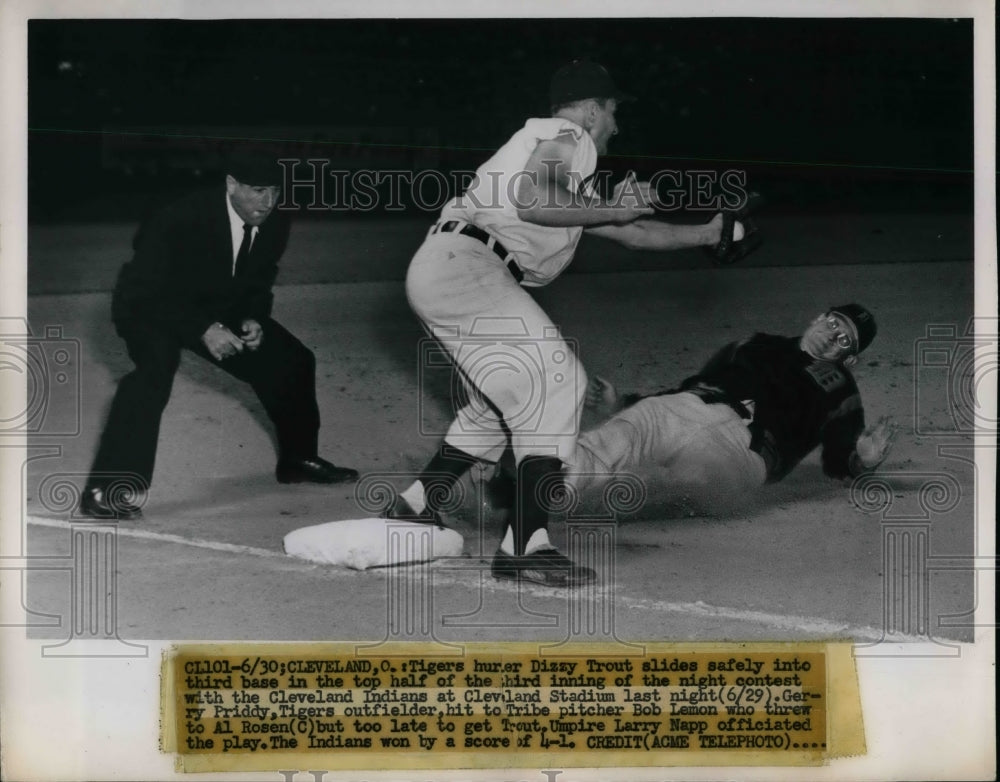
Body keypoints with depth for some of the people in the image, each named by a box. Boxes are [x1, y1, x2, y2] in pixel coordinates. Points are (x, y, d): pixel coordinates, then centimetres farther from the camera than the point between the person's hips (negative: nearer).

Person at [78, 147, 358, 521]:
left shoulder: (274, 225, -12)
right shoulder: (181, 220, -32)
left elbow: (257, 284, 4)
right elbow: (144, 290, -29)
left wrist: (253, 320, -17)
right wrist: (203, 330, -37)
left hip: (220, 309, 7)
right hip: (151, 307, -7)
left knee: (293, 360, 6)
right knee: (157, 364, -37)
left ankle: (298, 458, 32)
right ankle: (105, 492, -35)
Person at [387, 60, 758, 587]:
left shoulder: (564, 164, 31)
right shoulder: (567, 138, 0)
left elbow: (632, 233, 34)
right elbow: (531, 201, -20)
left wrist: (706, 233, 40)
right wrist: (612, 208, -9)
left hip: (439, 274, 10)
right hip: (464, 263, -10)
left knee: (504, 401, 21)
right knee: (556, 383, -13)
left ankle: (413, 508, 24)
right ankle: (525, 545, -19)